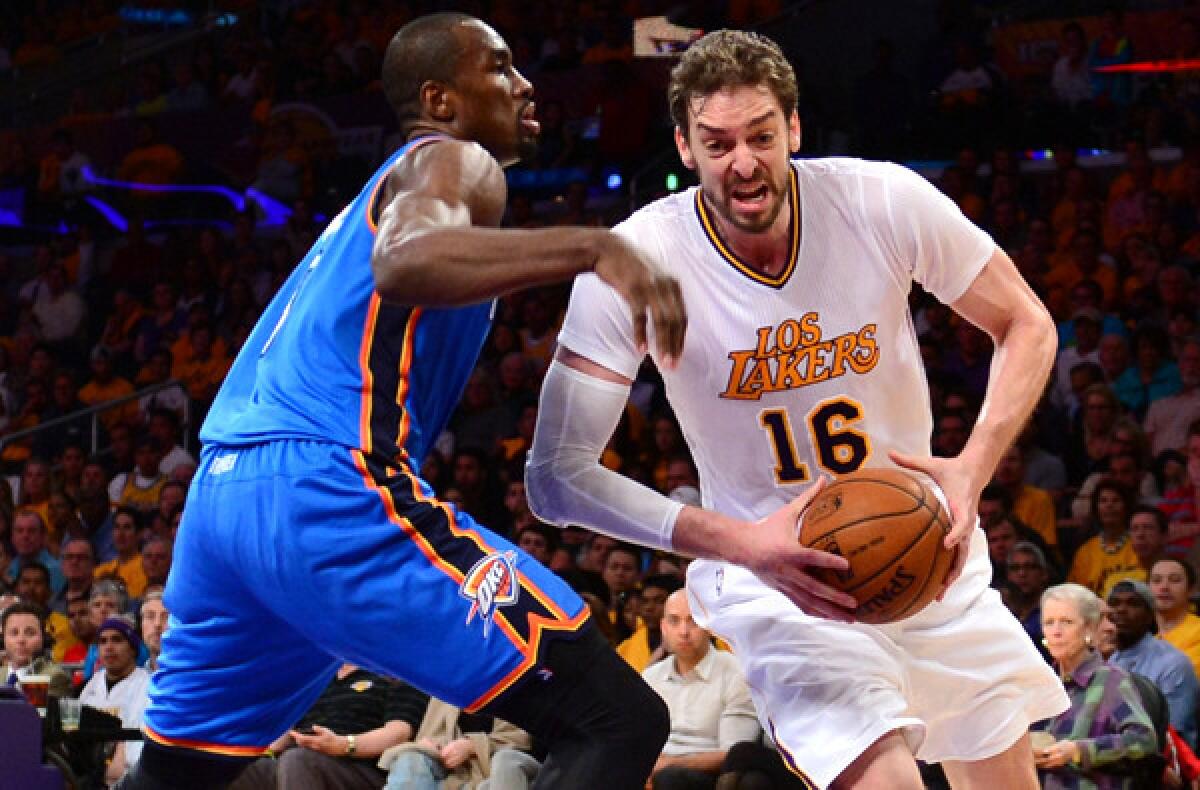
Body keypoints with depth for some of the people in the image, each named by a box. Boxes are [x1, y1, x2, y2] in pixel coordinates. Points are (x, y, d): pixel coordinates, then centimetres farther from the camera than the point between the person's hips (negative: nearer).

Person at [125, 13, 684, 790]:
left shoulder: (385, 189, 31)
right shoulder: (454, 162, 3)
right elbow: (405, 263, -22)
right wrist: (593, 246, -33)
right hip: (327, 486, -10)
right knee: (619, 721, -13)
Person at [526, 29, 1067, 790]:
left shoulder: (885, 201, -18)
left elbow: (1027, 326, -4)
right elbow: (558, 475, -23)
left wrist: (971, 471, -21)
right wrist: (738, 543, -33)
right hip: (773, 566, -3)